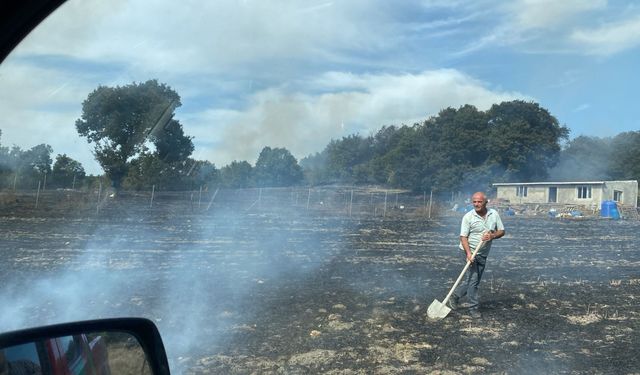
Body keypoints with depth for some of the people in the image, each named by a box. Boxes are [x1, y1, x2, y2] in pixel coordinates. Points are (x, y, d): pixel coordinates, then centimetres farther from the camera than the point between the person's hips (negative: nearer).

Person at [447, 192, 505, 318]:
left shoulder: (494, 214, 0)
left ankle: (455, 297, 29)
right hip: (469, 252, -5)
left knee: (473, 280, 11)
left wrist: (492, 236, -17)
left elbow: (501, 231, 5)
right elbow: (463, 237, -14)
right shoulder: (468, 217, -12)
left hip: (483, 254, 5)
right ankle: (474, 308, 1)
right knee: (473, 279, -10)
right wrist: (468, 253, -26)